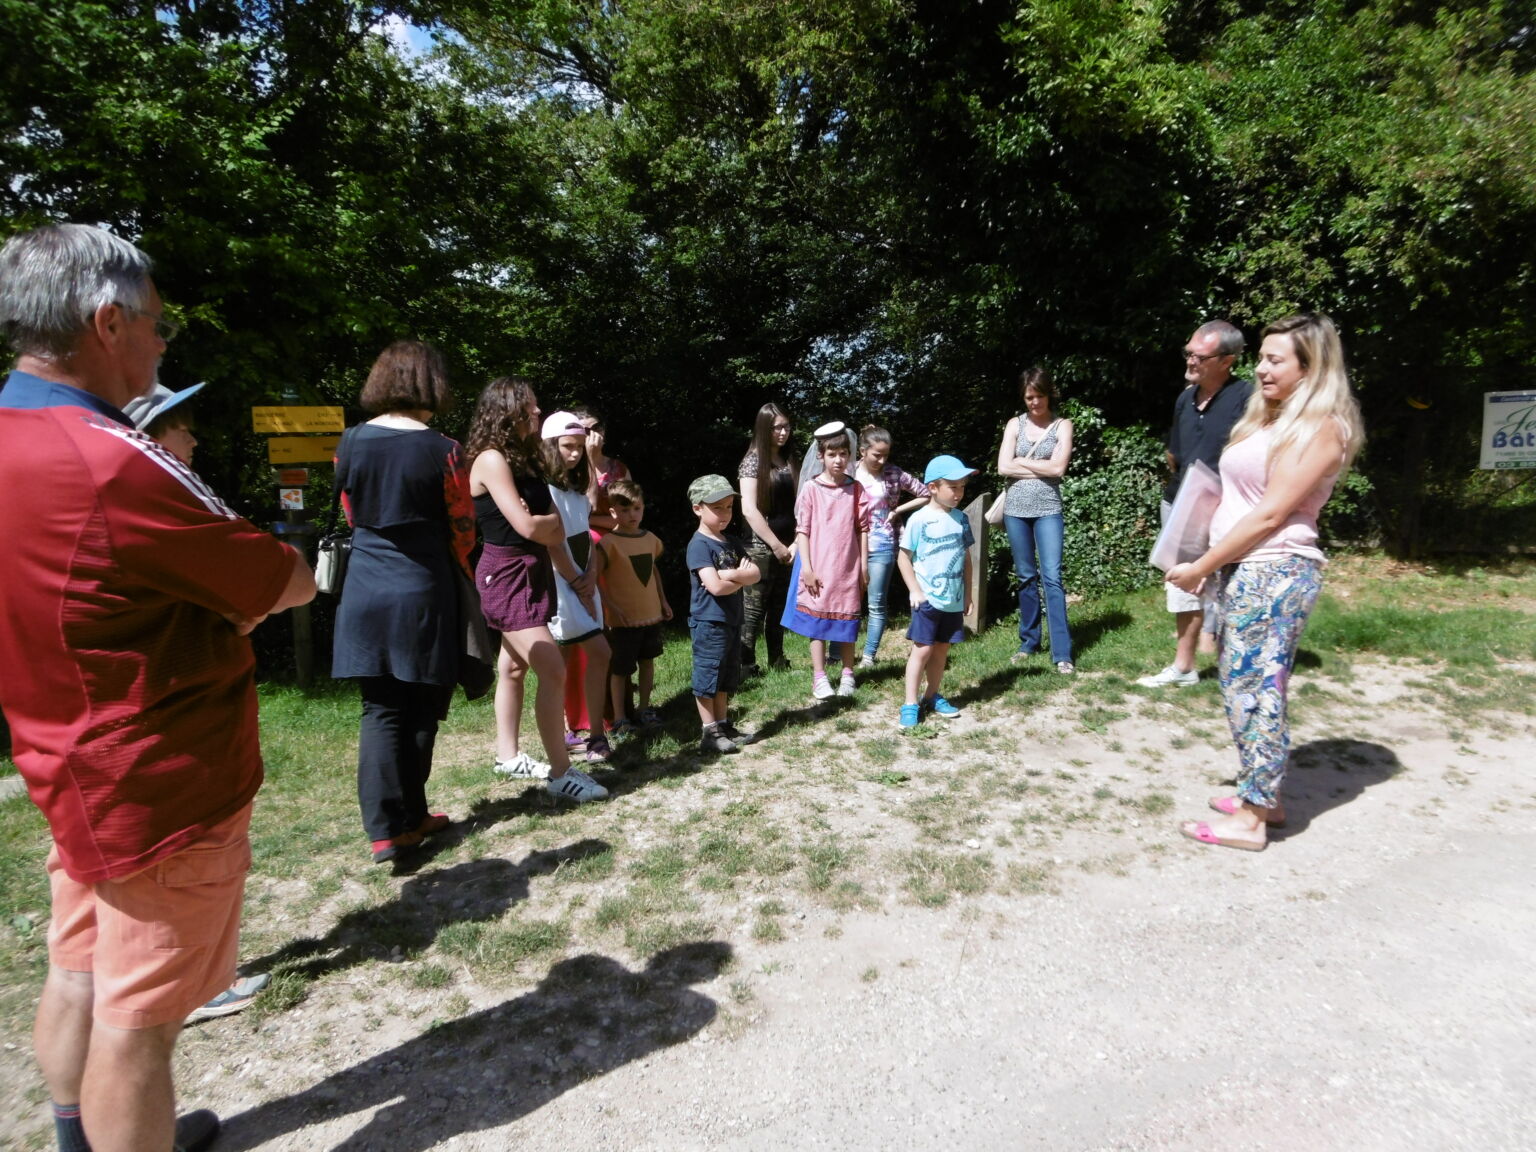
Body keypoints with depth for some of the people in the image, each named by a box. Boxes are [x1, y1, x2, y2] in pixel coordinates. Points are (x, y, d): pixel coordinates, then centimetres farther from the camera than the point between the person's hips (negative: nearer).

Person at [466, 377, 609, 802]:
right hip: (506, 575, -9)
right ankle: (561, 773, -8)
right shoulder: (491, 459, -15)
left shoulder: (526, 460, 12)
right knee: (553, 672, -14)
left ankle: (509, 757, 27)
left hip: (532, 572, 9)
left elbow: (557, 532, 7)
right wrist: (551, 520, -4)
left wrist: (542, 523, -13)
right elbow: (527, 526, -23)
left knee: (514, 666, 16)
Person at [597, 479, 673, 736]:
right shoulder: (609, 543, -15)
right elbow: (593, 579, -17)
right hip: (623, 618, -6)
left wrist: (663, 600, 17)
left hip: (651, 614, 6)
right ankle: (619, 719, 13)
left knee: (647, 661, 16)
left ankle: (645, 709, 31)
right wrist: (610, 607, -20)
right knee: (620, 669, 2)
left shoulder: (650, 539, 5)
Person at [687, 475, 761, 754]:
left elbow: (755, 574, 3)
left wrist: (731, 574, -14)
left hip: (732, 621, 8)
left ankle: (724, 725, 26)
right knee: (707, 678, 1)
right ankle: (709, 733, 8)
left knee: (726, 678, 16)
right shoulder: (699, 545, -13)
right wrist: (742, 578, -8)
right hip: (709, 623, -8)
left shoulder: (732, 543, 12)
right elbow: (715, 586, -23)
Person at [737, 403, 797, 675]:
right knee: (753, 609, -2)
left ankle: (777, 661, 24)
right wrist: (776, 545, -15)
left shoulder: (788, 462, 12)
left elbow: (796, 505, 11)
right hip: (761, 549, -6)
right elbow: (749, 510, -14)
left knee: (779, 607, 14)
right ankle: (745, 666, 5)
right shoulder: (753, 462, -6)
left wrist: (796, 542, -2)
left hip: (786, 549, 6)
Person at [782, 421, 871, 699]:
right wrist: (806, 567, -9)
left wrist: (864, 564, 4)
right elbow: (802, 529, -4)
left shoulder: (856, 489, 3)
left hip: (848, 567, 2)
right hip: (819, 569, -2)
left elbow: (863, 528, 6)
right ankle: (819, 677, 12)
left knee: (847, 620, 11)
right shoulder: (811, 489, -4)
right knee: (817, 621, 4)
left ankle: (847, 674, 23)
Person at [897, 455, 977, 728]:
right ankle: (911, 704, 5)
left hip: (954, 600, 5)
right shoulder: (920, 519, -11)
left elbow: (966, 557, 13)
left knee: (942, 649, 14)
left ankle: (933, 696, 28)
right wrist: (915, 591, -10)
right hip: (928, 599, -5)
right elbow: (903, 557, -6)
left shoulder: (961, 518, 5)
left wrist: (967, 593, 12)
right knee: (922, 649, -2)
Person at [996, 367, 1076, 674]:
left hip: (1047, 509, -2)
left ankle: (1062, 654, -8)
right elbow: (1003, 467, -4)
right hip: (1016, 508, 2)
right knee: (1026, 577, 9)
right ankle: (1029, 642, 20)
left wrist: (1022, 461, -3)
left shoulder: (1062, 425, 2)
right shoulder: (1015, 424, 7)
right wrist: (1041, 468, -7)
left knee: (1052, 577, -8)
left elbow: (1058, 467, -10)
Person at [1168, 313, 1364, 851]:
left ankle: (1251, 819, 6)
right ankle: (1264, 797, 26)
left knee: (1254, 690, -4)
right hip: (1243, 571, 9)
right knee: (1246, 686, 14)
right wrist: (1209, 564, 9)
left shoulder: (1320, 427, -11)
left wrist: (1200, 567, -14)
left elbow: (1271, 514, -16)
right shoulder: (1270, 419, 16)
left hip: (1274, 575, -9)